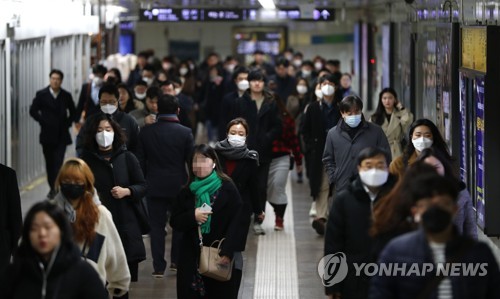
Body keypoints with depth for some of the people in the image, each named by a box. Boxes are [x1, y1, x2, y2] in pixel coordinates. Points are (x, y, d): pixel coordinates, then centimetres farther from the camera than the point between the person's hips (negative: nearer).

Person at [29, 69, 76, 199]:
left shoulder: (66, 96, 2)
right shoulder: (41, 94, -1)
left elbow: (73, 112, 15)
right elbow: (33, 110, 2)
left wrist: (67, 123, 3)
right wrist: (43, 121, -4)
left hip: (62, 135, -1)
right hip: (47, 134, 1)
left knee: (58, 162, -11)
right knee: (50, 163, 9)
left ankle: (57, 188, -14)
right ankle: (52, 188, 20)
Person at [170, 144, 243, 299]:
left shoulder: (227, 188, -3)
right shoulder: (187, 192, 11)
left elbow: (236, 222, -7)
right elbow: (174, 222, 11)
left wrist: (227, 251, -16)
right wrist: (192, 216, -10)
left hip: (218, 255, -3)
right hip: (191, 257, 3)